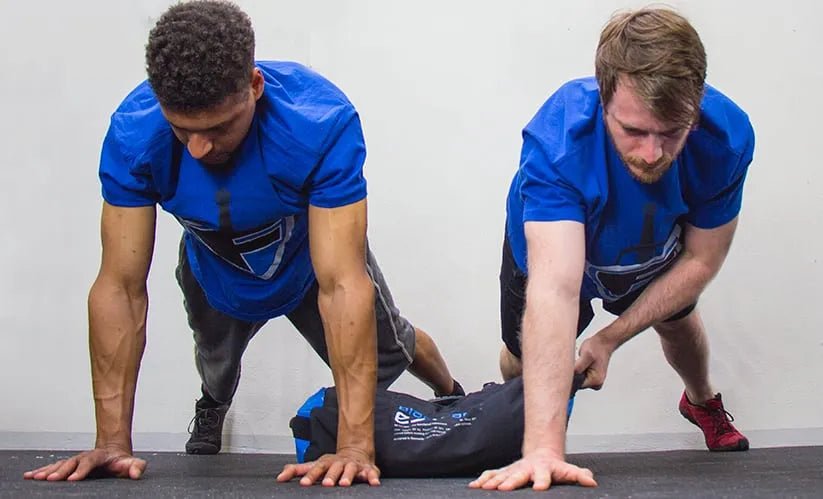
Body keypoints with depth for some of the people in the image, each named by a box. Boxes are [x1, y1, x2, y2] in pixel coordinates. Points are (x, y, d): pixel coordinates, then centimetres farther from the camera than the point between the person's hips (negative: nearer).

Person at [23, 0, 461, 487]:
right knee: (217, 366, 28)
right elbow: (121, 287, -33)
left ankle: (453, 396, 55)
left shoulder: (323, 122, -43)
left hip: (314, 259, -2)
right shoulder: (133, 134, -37)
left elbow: (341, 285, -46)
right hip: (216, 272, 2)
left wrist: (356, 445, -49)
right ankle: (213, 408, 66)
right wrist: (113, 442, -36)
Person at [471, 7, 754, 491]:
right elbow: (555, 288, -60)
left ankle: (702, 401, 61)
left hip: (654, 250, 3)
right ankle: (523, 447, 46)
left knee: (678, 320, 25)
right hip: (553, 239, -3)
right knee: (523, 360, 9)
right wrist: (544, 449, -68)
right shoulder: (556, 140, -50)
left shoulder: (727, 136, -39)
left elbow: (701, 260, -22)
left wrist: (611, 337, -27)